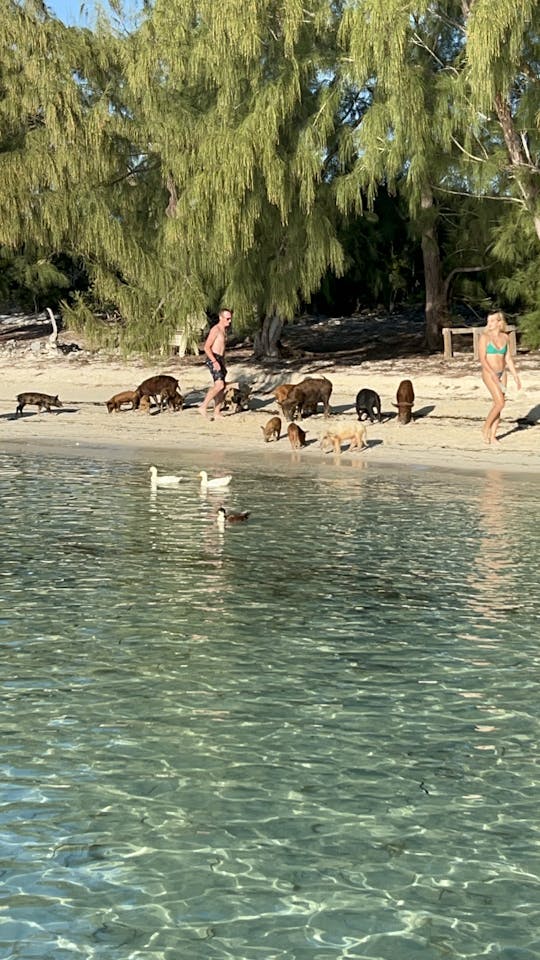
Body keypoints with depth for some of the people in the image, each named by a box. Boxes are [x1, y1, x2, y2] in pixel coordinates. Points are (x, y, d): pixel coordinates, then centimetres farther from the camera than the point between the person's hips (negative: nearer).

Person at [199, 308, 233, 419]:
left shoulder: (224, 330, 18)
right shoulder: (215, 329, -11)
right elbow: (207, 347, -16)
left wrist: (223, 364, 25)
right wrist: (214, 361, -23)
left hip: (219, 360, 10)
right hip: (213, 360, -10)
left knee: (222, 387, 9)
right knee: (219, 385, -23)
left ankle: (217, 412, 14)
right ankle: (203, 407, -20)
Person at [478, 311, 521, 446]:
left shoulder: (505, 337, 6)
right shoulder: (485, 337, -9)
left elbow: (508, 358, 11)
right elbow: (482, 358, -14)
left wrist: (515, 376, 8)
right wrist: (493, 375, -21)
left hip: (502, 373, 5)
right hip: (489, 373, -5)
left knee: (498, 405, 3)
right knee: (500, 403, -16)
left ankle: (492, 436, 10)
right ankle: (486, 428, 3)